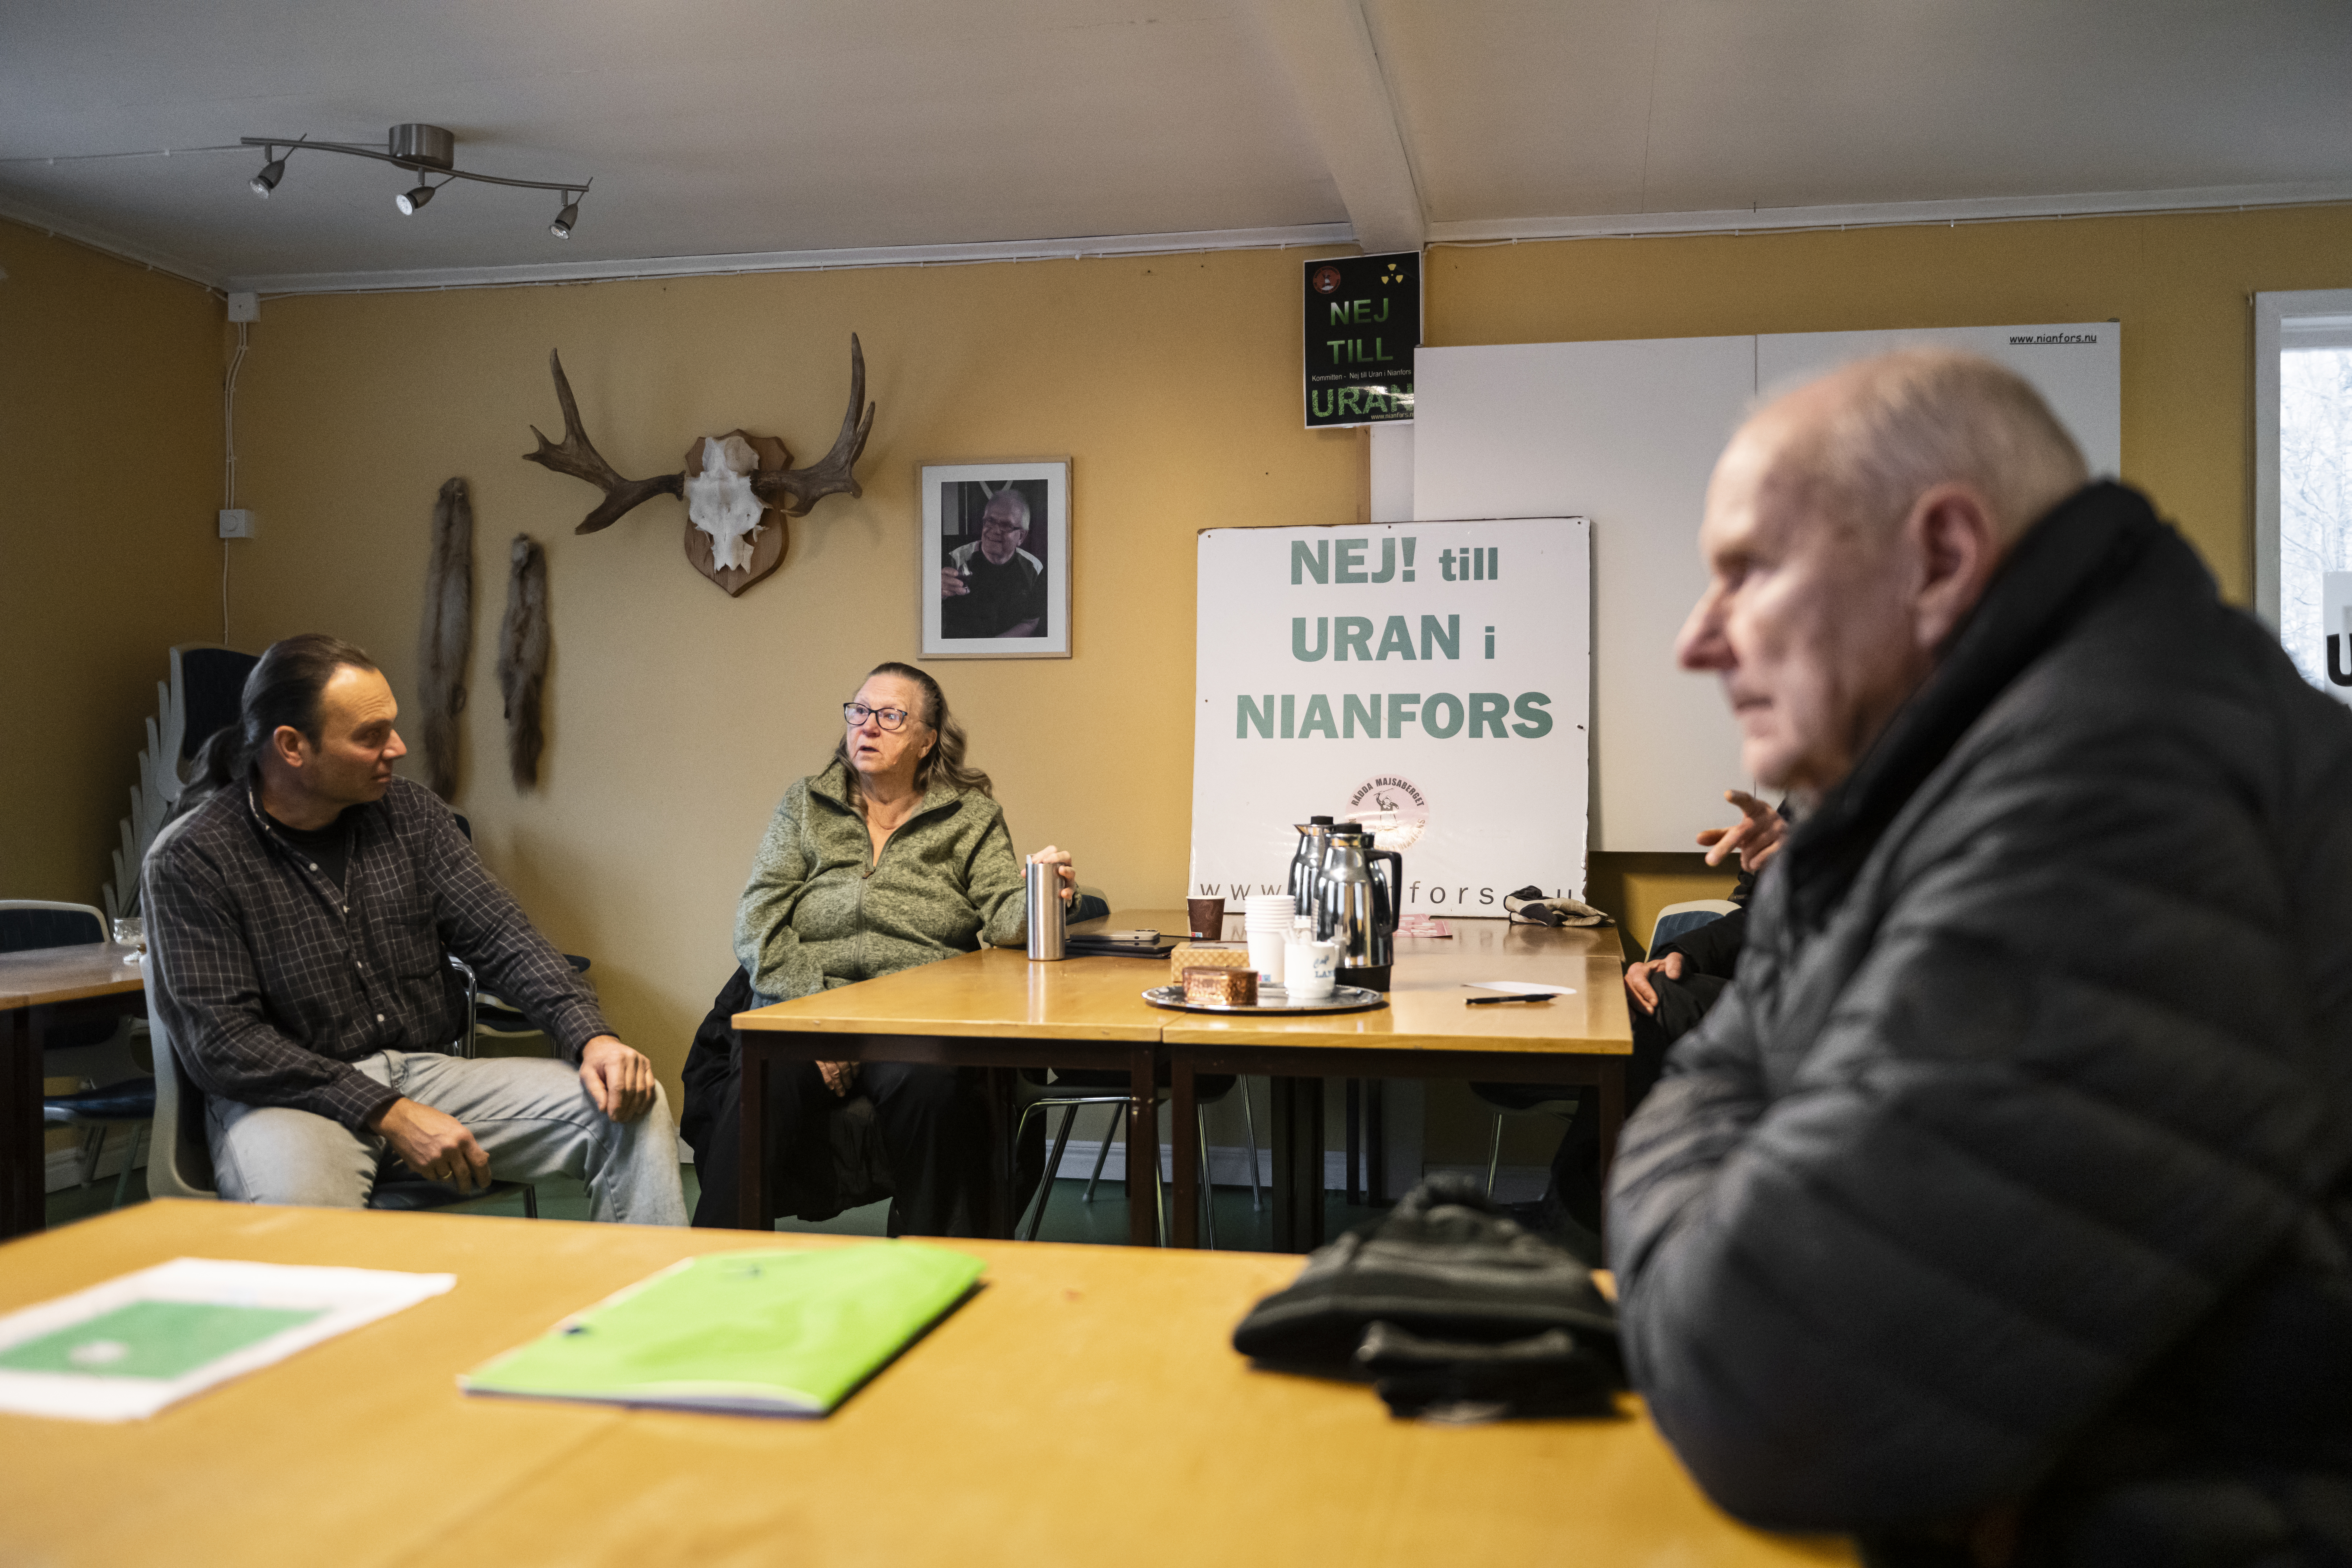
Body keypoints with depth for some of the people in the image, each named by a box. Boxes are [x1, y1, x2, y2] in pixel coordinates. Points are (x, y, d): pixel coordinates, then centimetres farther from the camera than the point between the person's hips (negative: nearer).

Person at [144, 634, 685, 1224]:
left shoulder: (410, 813, 7)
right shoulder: (193, 860, -7)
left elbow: (502, 940, 4)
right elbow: (220, 1042, -13)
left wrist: (592, 1038, -16)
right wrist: (389, 1115, -22)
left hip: (428, 1074, 5)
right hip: (291, 1097, -4)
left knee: (635, 1103, -16)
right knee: (298, 1207, -41)